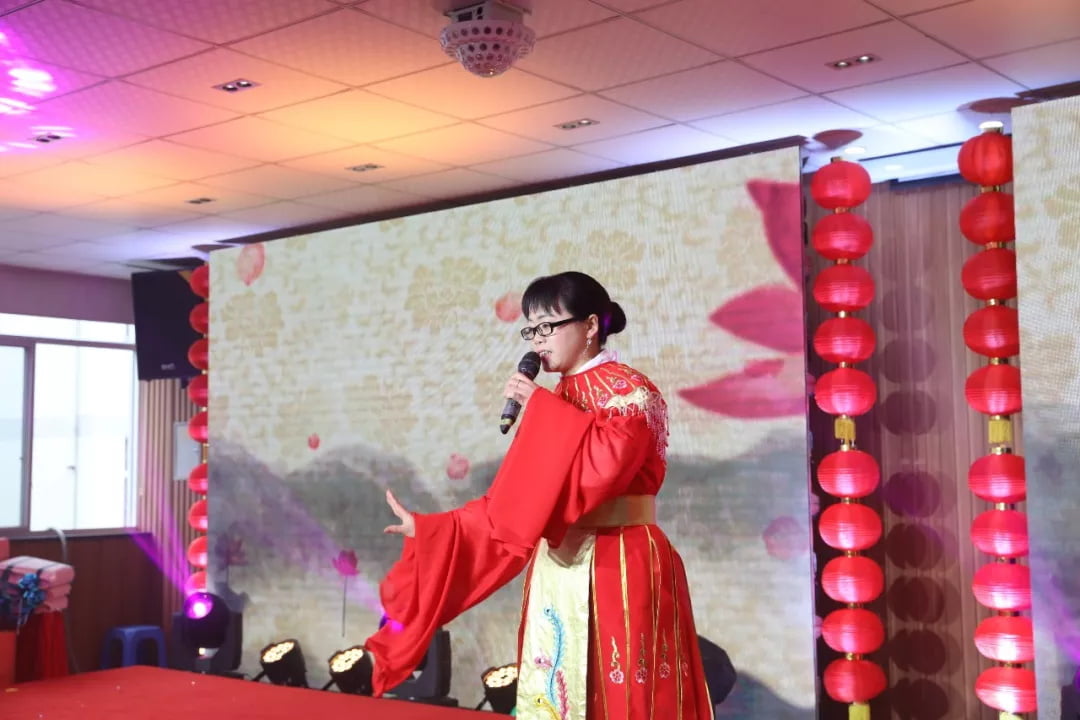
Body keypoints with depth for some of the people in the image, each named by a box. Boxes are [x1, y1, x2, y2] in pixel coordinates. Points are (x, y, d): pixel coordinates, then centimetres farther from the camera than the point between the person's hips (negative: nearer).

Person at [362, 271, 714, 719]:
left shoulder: (629, 391, -4)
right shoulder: (554, 402, 15)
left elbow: (609, 460, -24)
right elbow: (515, 500, 13)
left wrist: (542, 410, -13)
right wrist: (429, 530, 9)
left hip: (619, 574, -7)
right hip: (557, 575, 7)